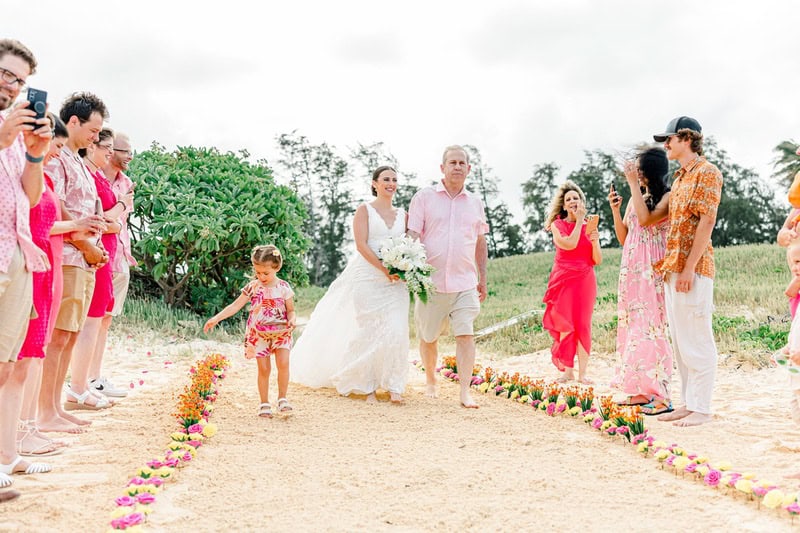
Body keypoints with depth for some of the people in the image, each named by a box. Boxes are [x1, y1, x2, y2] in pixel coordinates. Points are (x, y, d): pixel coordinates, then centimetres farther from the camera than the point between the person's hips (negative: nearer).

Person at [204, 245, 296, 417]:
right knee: (263, 369, 3)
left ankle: (282, 398, 0)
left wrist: (292, 320, -20)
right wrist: (216, 318, -11)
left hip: (280, 333, -1)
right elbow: (235, 306, -2)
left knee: (283, 363, -16)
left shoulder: (284, 288, -4)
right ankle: (264, 404, 15)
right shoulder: (253, 287, -3)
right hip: (259, 335, 1)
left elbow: (291, 310, 3)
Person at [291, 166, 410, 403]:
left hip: (395, 281, 3)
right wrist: (384, 269, -17)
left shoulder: (402, 215, 15)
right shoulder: (364, 210, 2)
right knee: (368, 330, -1)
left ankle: (394, 386, 1)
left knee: (396, 331, -7)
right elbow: (361, 244, -8)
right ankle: (367, 386, 10)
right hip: (367, 277, -3)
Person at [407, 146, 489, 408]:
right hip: (431, 281, -1)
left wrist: (483, 278, 18)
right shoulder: (424, 197, 2)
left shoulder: (475, 202, 12)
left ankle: (465, 391, -8)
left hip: (465, 283, 1)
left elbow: (480, 242, 19)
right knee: (428, 336, 10)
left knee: (465, 335, -10)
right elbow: (412, 236, -2)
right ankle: (430, 382, 30)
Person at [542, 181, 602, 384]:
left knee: (583, 326, -1)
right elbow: (569, 244, -15)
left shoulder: (589, 226, 9)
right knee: (565, 326, -4)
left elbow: (598, 260, 7)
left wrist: (595, 241, -10)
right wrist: (579, 221, -8)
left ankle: (582, 373, 4)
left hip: (585, 280, 2)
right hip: (563, 279, -1)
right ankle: (567, 371, 6)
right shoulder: (557, 225, 3)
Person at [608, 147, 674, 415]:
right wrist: (615, 209, 3)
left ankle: (660, 396, -8)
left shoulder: (667, 197, -6)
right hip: (631, 268, 8)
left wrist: (633, 183, -16)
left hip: (653, 270, -8)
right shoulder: (636, 198, 17)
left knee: (653, 327, -11)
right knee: (632, 327, 7)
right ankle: (639, 390, 13)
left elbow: (646, 219, -23)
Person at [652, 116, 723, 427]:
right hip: (673, 270, 9)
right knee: (679, 341, 11)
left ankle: (701, 408, 1)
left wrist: (689, 268, -20)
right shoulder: (679, 177, 20)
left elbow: (706, 222, -15)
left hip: (693, 269, -9)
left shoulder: (707, 173, -7)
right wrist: (666, 264, 14)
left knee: (697, 341, -5)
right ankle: (687, 403, 17)